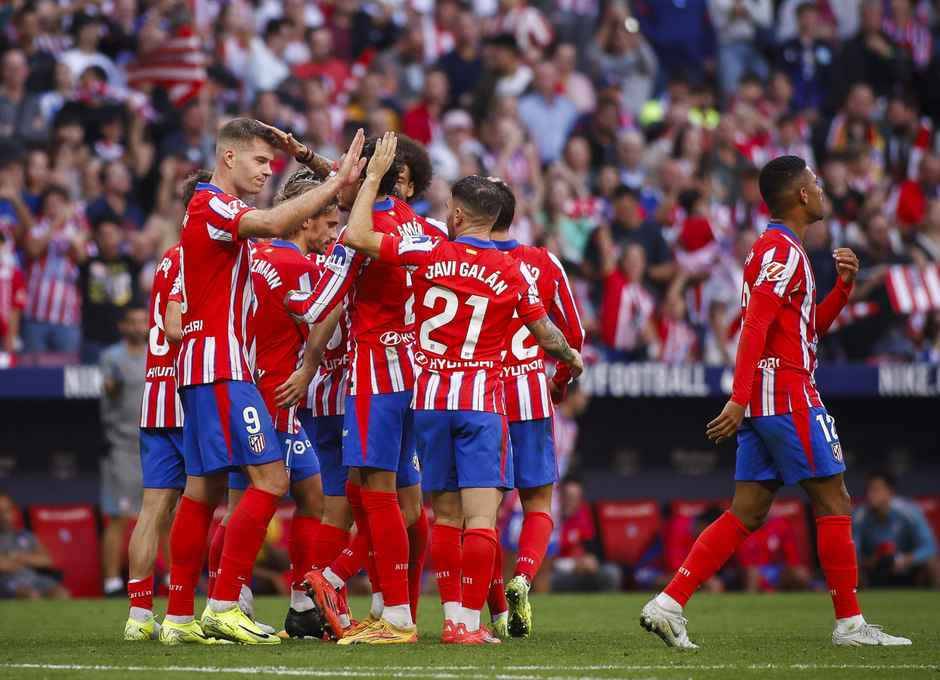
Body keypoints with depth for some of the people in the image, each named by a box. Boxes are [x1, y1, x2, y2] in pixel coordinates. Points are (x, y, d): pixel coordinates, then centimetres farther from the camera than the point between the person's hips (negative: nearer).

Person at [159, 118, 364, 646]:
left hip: (211, 367, 11)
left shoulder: (221, 210, 21)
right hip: (220, 366, -11)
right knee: (271, 477, -14)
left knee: (205, 490, 9)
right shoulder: (211, 205, -12)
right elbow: (273, 223, -29)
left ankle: (180, 617, 10)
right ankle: (224, 606, -16)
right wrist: (336, 182, -26)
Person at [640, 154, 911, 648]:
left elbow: (809, 328, 28)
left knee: (746, 514, 5)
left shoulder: (775, 249, 21)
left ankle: (668, 604, -3)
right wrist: (739, 399, -26)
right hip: (788, 393, -10)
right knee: (833, 501, -3)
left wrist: (842, 284, 14)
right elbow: (755, 326, -20)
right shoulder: (783, 251, -10)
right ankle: (850, 623, 0)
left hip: (763, 403, 10)